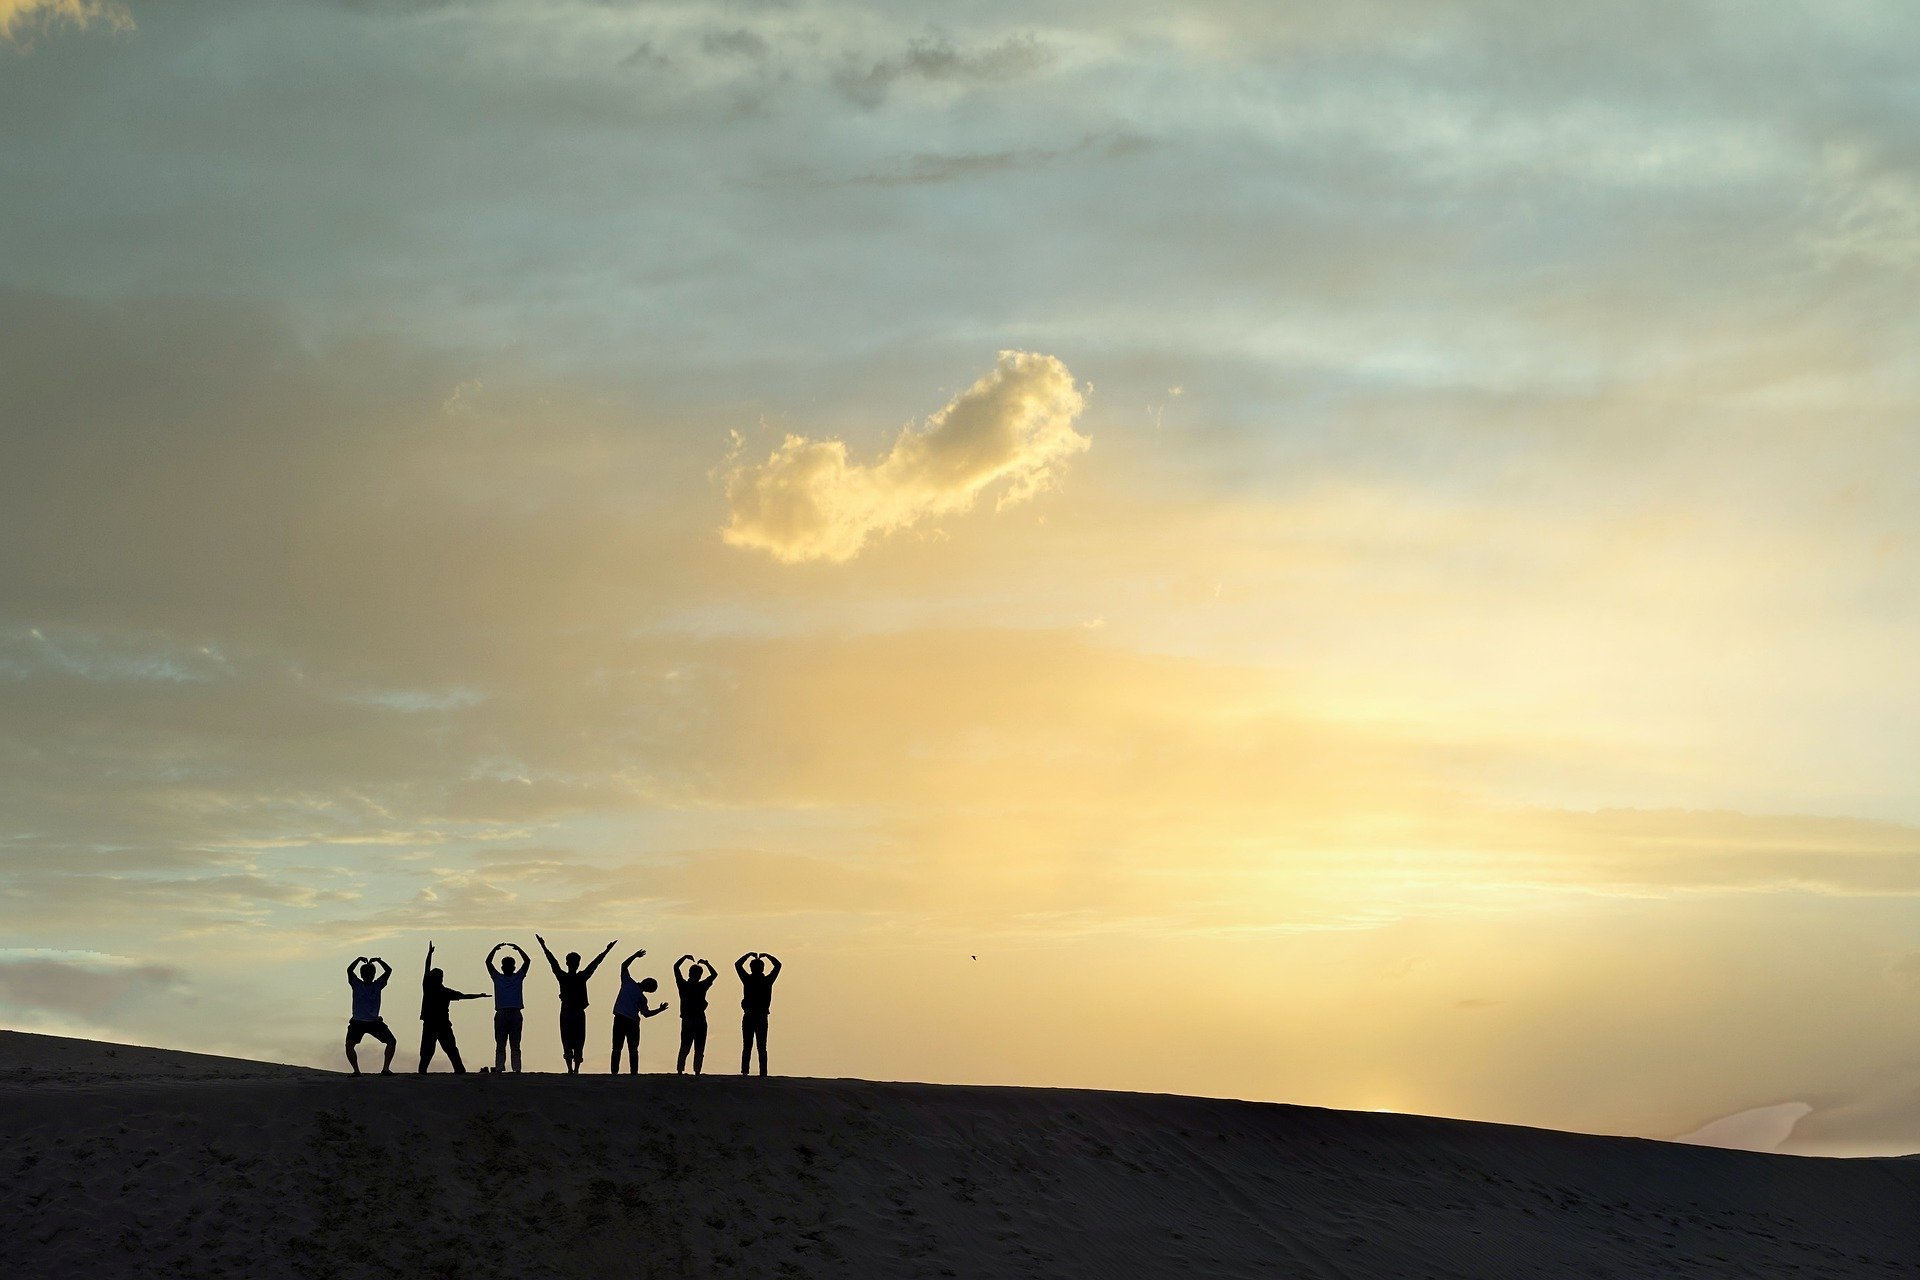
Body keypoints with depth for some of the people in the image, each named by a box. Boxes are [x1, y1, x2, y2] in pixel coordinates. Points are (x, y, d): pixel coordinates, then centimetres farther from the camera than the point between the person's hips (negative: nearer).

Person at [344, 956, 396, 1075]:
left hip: (375, 1022, 2)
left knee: (392, 1041, -8)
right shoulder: (357, 984, 0)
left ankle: (385, 1069, -2)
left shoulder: (377, 985, 5)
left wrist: (378, 960, -14)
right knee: (349, 1045, -22)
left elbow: (389, 970, -4)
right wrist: (359, 959, -23)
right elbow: (349, 970, -15)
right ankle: (356, 1070, -12)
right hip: (358, 1022, -2)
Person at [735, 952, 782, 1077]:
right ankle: (763, 1072, -4)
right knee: (762, 1047, 3)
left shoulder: (747, 979, -3)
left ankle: (744, 1071, -6)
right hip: (762, 1017, 0)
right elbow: (778, 965, 13)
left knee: (746, 1047, 2)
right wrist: (766, 955, 20)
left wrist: (750, 954, 20)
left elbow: (737, 964, 12)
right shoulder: (767, 980, -1)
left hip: (748, 1016, 0)